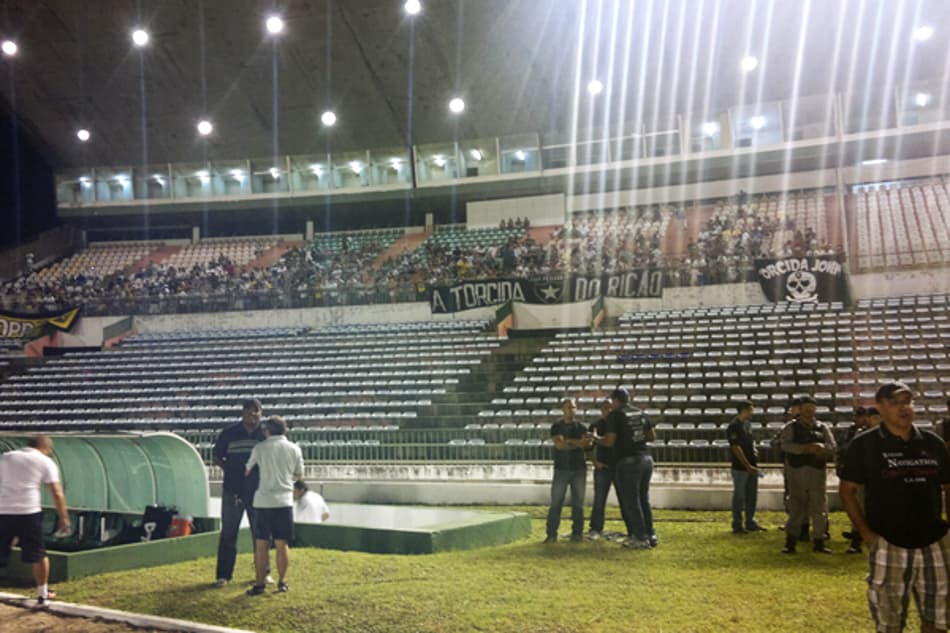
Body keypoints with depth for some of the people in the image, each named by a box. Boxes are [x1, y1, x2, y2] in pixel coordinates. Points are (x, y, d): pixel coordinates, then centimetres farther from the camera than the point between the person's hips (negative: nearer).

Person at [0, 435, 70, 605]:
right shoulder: (45, 462, 7)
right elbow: (57, 493, 1)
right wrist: (64, 518, 7)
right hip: (28, 513, -2)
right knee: (38, 555, 15)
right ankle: (42, 594, 25)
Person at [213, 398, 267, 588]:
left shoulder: (266, 434, -1)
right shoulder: (229, 433, -1)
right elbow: (216, 457, 8)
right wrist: (231, 469, -3)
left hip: (258, 492, 1)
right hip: (233, 491, 0)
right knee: (228, 534, 4)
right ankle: (223, 575, 11)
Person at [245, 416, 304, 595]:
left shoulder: (259, 448, -1)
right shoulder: (294, 449, 2)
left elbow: (248, 471, 8)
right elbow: (299, 475, 12)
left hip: (263, 501, -1)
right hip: (284, 500, 1)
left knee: (261, 544, 5)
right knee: (282, 544, 7)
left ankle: (260, 584, 7)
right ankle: (282, 582, 11)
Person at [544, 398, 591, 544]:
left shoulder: (581, 427, 10)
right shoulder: (557, 426, 2)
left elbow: (587, 443, -5)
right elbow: (559, 444, -12)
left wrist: (568, 441, -16)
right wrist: (577, 443, -14)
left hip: (579, 469, 2)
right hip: (561, 469, -2)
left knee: (578, 503, 4)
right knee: (556, 503, -4)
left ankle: (577, 533, 11)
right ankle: (552, 534, -1)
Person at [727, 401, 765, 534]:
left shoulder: (748, 424, 10)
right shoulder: (733, 426, -15)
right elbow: (736, 448, -18)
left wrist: (754, 450, 2)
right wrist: (747, 466, -19)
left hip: (751, 466, 8)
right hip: (740, 467, -8)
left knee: (752, 495, 14)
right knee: (739, 497, 1)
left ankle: (750, 523, 26)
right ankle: (737, 525, 10)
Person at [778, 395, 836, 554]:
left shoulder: (822, 427, 15)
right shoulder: (791, 427, 7)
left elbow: (832, 446, 3)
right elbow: (786, 445, -10)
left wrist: (822, 447, -20)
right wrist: (805, 448, -24)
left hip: (817, 471, 2)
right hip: (796, 471, -2)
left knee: (819, 507, 3)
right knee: (796, 507, -1)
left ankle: (819, 541, 13)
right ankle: (790, 542, 5)